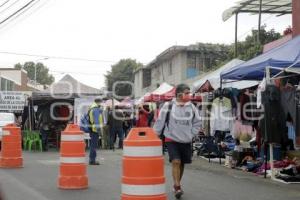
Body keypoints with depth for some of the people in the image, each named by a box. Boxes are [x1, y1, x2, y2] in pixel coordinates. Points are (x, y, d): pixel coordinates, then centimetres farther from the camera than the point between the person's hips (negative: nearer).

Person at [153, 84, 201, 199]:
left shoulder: (191, 107, -2)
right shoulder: (168, 106, -12)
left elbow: (197, 123, 10)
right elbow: (160, 122, -4)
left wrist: (191, 134, 2)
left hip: (186, 141, 4)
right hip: (172, 140, -4)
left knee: (182, 164, 13)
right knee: (176, 162, -17)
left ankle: (177, 185, 32)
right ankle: (177, 187, -12)